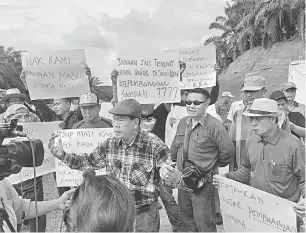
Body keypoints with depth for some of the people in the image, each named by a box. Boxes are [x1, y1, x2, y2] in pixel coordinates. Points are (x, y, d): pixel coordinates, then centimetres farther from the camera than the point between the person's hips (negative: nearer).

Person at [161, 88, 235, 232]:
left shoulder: (214, 126, -16)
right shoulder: (183, 123, 5)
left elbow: (228, 151, -12)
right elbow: (175, 147, 16)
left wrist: (212, 167, 1)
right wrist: (167, 166, 11)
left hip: (202, 186, -6)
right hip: (182, 181, 7)